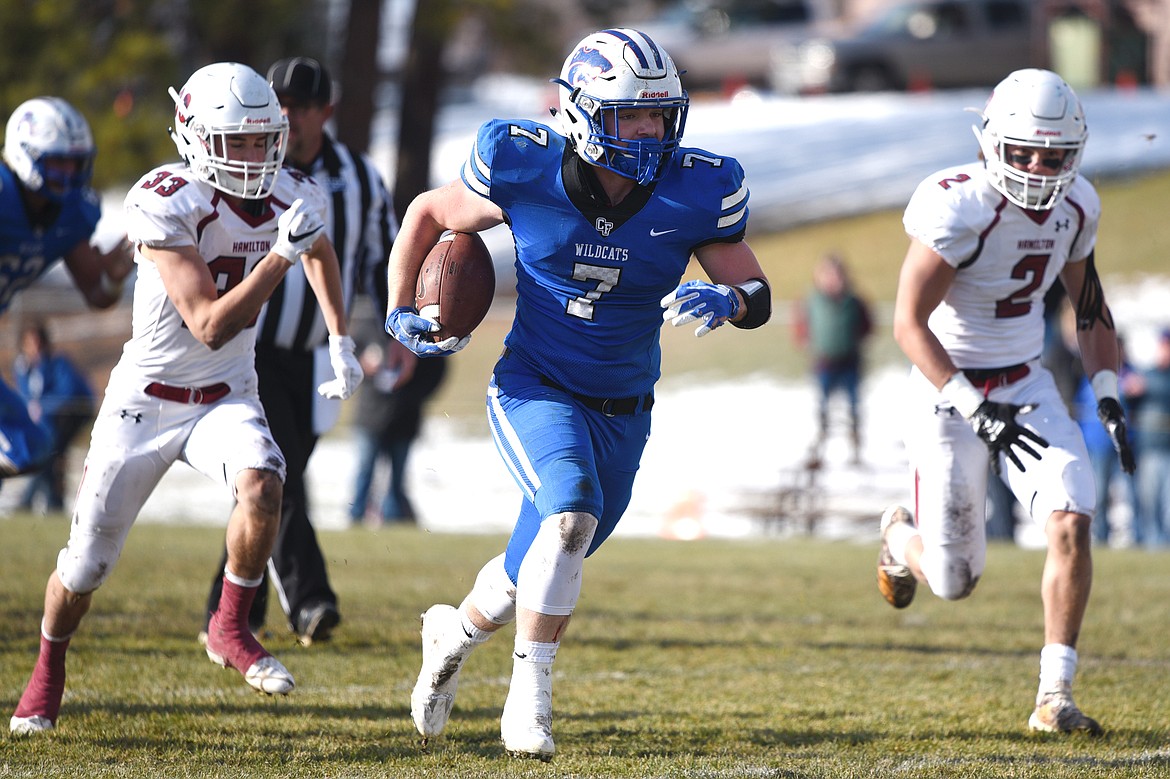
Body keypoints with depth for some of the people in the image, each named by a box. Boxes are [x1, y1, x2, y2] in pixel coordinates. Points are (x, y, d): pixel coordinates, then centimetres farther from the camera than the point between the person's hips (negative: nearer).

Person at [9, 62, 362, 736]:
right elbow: (211, 326, -29)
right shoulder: (168, 205, -25)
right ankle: (48, 670, 34)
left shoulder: (290, 198, -8)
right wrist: (281, 255, -35)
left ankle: (231, 629, -8)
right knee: (87, 564, 5)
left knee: (263, 484, -30)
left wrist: (342, 341, 17)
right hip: (146, 400, -3)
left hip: (226, 399, 3)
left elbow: (319, 250, 20)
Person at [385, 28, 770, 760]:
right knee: (572, 512, -31)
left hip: (622, 411, 3)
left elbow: (758, 297, -5)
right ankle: (531, 691, -19)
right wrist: (402, 311, -5)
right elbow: (429, 214, 2)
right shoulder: (526, 172, -17)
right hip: (534, 389, -3)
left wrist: (726, 300, -27)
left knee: (539, 573, 15)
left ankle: (456, 631, 48)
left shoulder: (695, 193, -14)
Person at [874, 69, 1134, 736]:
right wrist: (976, 411, -26)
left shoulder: (1076, 205, -3)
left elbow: (1089, 304, 14)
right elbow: (909, 323, -20)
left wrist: (1108, 395, 2)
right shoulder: (957, 206, -23)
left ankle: (1055, 699, -9)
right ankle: (902, 536, 40)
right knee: (953, 582, 2)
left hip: (1028, 386, 5)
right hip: (951, 388, -5)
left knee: (1072, 524, -17)